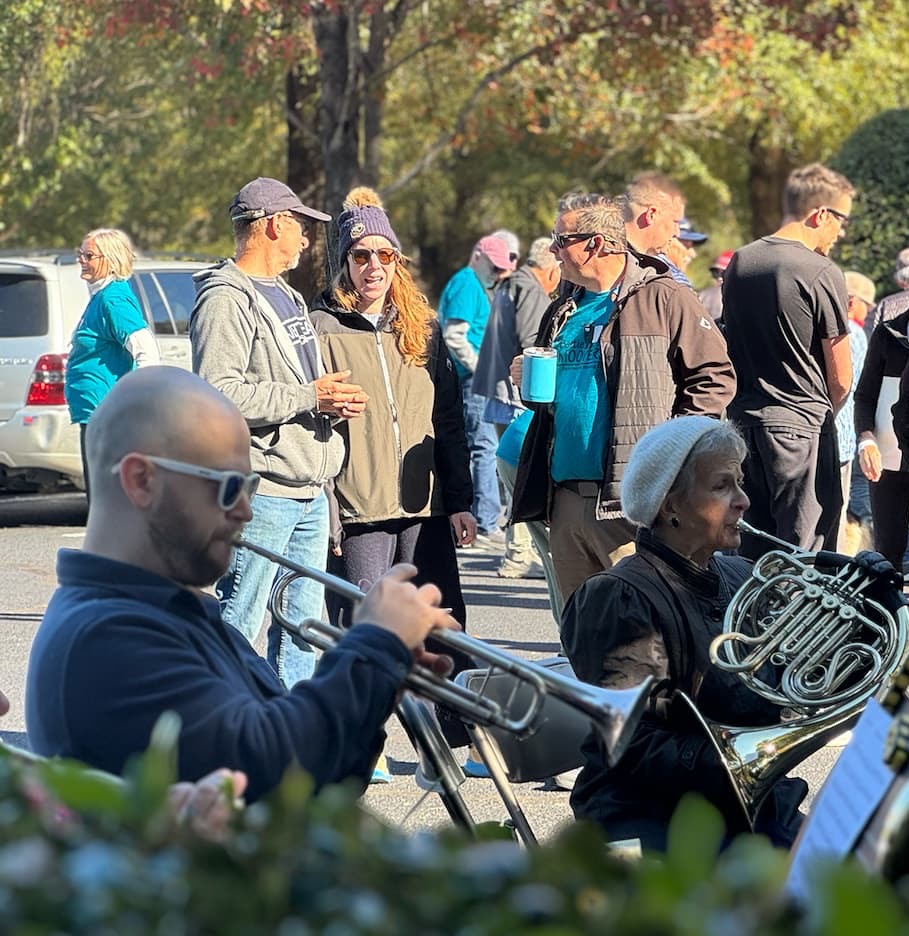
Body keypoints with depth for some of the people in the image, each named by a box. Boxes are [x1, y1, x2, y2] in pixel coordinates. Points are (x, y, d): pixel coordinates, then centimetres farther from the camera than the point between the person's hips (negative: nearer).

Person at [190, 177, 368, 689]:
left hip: (310, 493, 10)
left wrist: (335, 404, 6)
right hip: (261, 491, -10)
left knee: (302, 626, 11)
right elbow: (218, 392, -22)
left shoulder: (287, 296, 22)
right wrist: (308, 397, -18)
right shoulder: (226, 298, -10)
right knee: (240, 621, -8)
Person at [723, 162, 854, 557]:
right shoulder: (822, 273, -12)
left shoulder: (738, 263, 8)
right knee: (807, 556, -4)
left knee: (751, 556, 11)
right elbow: (841, 378, -8)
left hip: (743, 420, 7)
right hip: (802, 426, -7)